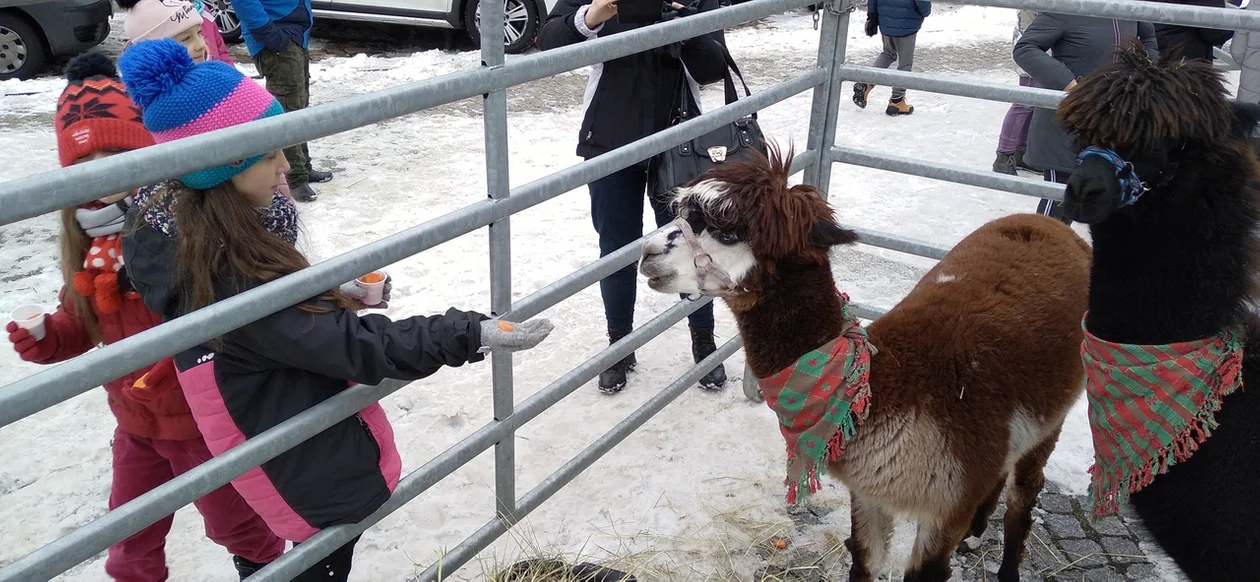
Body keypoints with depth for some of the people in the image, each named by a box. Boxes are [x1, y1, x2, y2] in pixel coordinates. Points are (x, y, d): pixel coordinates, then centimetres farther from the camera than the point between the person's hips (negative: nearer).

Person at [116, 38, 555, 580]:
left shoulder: (181, 226, -5)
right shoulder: (231, 277, -34)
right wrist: (474, 334, -30)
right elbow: (356, 347, -33)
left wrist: (334, 293, -1)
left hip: (279, 431, 8)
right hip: (307, 463, -8)